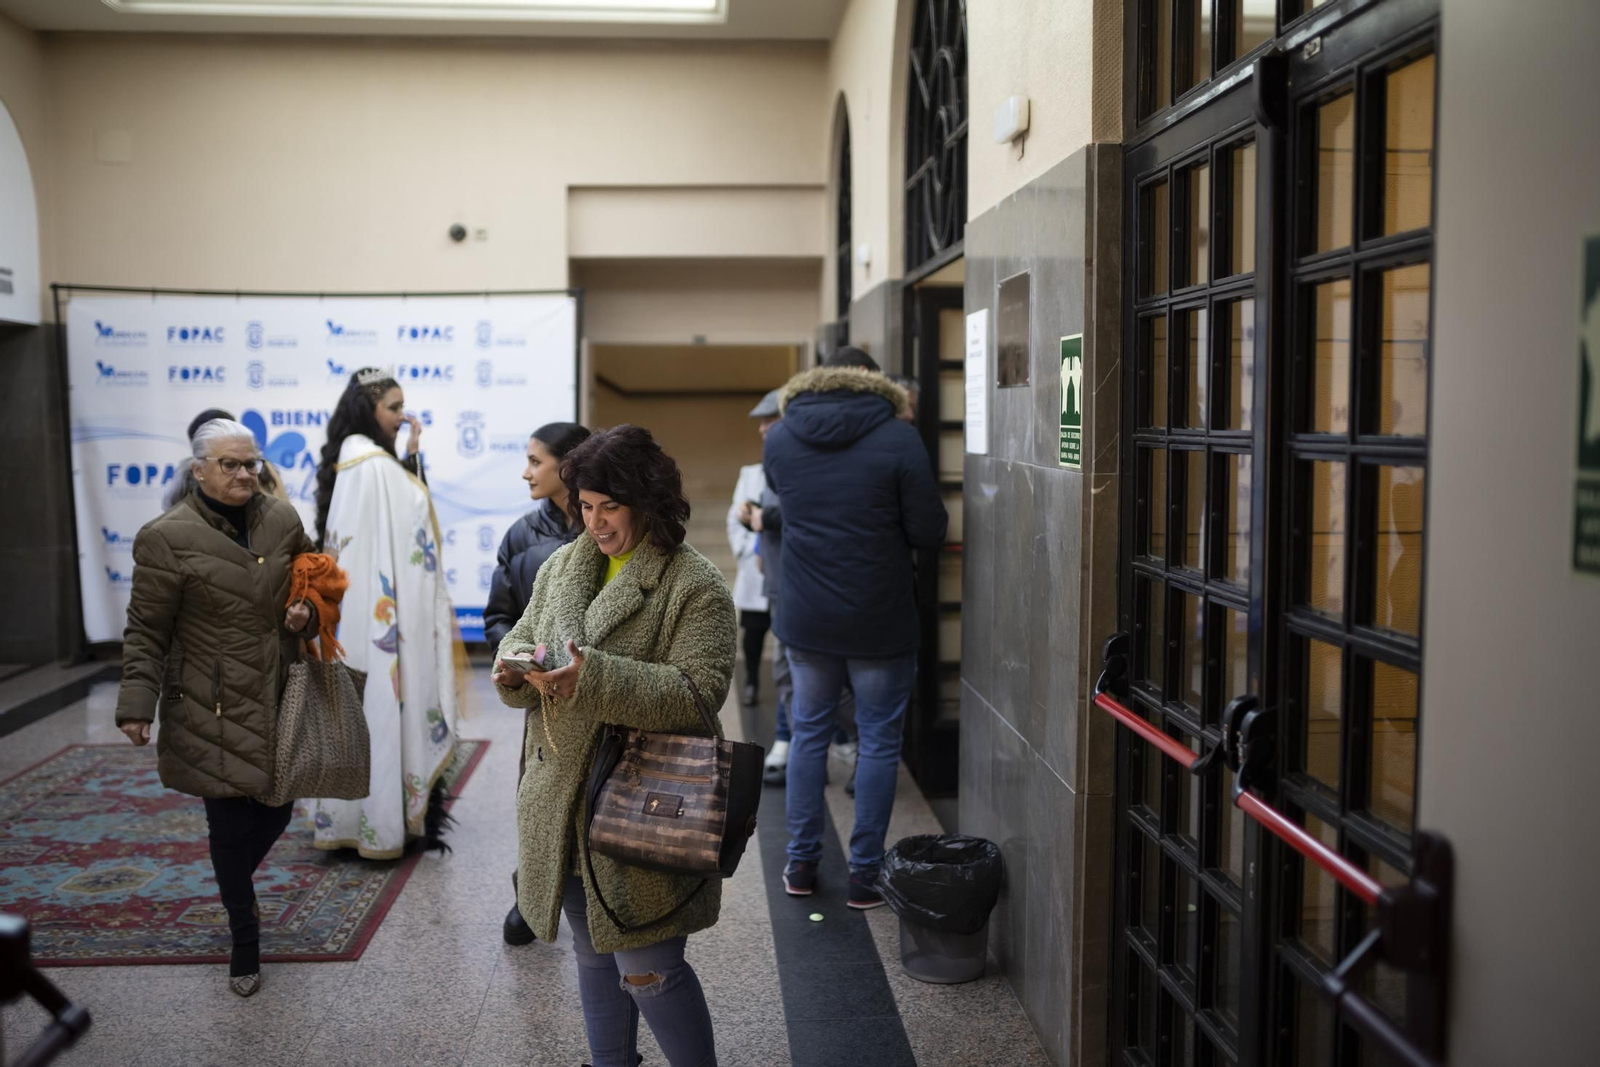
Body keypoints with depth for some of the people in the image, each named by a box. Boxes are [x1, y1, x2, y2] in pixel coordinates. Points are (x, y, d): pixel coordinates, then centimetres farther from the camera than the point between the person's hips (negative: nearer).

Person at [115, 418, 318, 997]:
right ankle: (245, 942, 22)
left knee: (277, 807, 12)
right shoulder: (167, 537, -9)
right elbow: (146, 633, -6)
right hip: (211, 708, -4)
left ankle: (235, 885, 46)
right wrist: (137, 705, -12)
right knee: (230, 823, 2)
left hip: (276, 698, 5)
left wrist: (306, 614, -1)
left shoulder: (283, 519, 4)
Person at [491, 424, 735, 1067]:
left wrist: (591, 678, -28)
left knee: (648, 971, -1)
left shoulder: (694, 585, -11)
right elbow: (521, 639, 14)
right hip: (562, 806, 7)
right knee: (594, 958, 20)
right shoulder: (561, 566, 10)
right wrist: (514, 670, -11)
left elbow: (697, 691, -19)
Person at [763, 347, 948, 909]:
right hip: (879, 622, -3)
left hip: (805, 618, 4)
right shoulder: (898, 438, -12)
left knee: (808, 732, 17)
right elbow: (928, 532, -10)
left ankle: (801, 863, 23)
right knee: (878, 742, 9)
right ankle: (865, 873, 14)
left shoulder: (779, 438, 1)